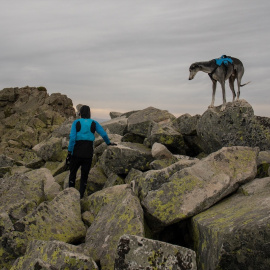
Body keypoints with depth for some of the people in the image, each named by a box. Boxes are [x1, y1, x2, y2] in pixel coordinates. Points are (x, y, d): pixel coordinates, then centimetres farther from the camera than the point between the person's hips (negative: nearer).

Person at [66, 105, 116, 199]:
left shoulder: (76, 123, -3)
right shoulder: (94, 123, 2)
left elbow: (72, 138, -12)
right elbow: (104, 134, -3)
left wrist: (69, 153, -9)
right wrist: (108, 143, 17)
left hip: (76, 153, -1)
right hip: (88, 154, 1)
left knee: (72, 174, 18)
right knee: (84, 177, 13)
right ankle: (80, 197, 10)